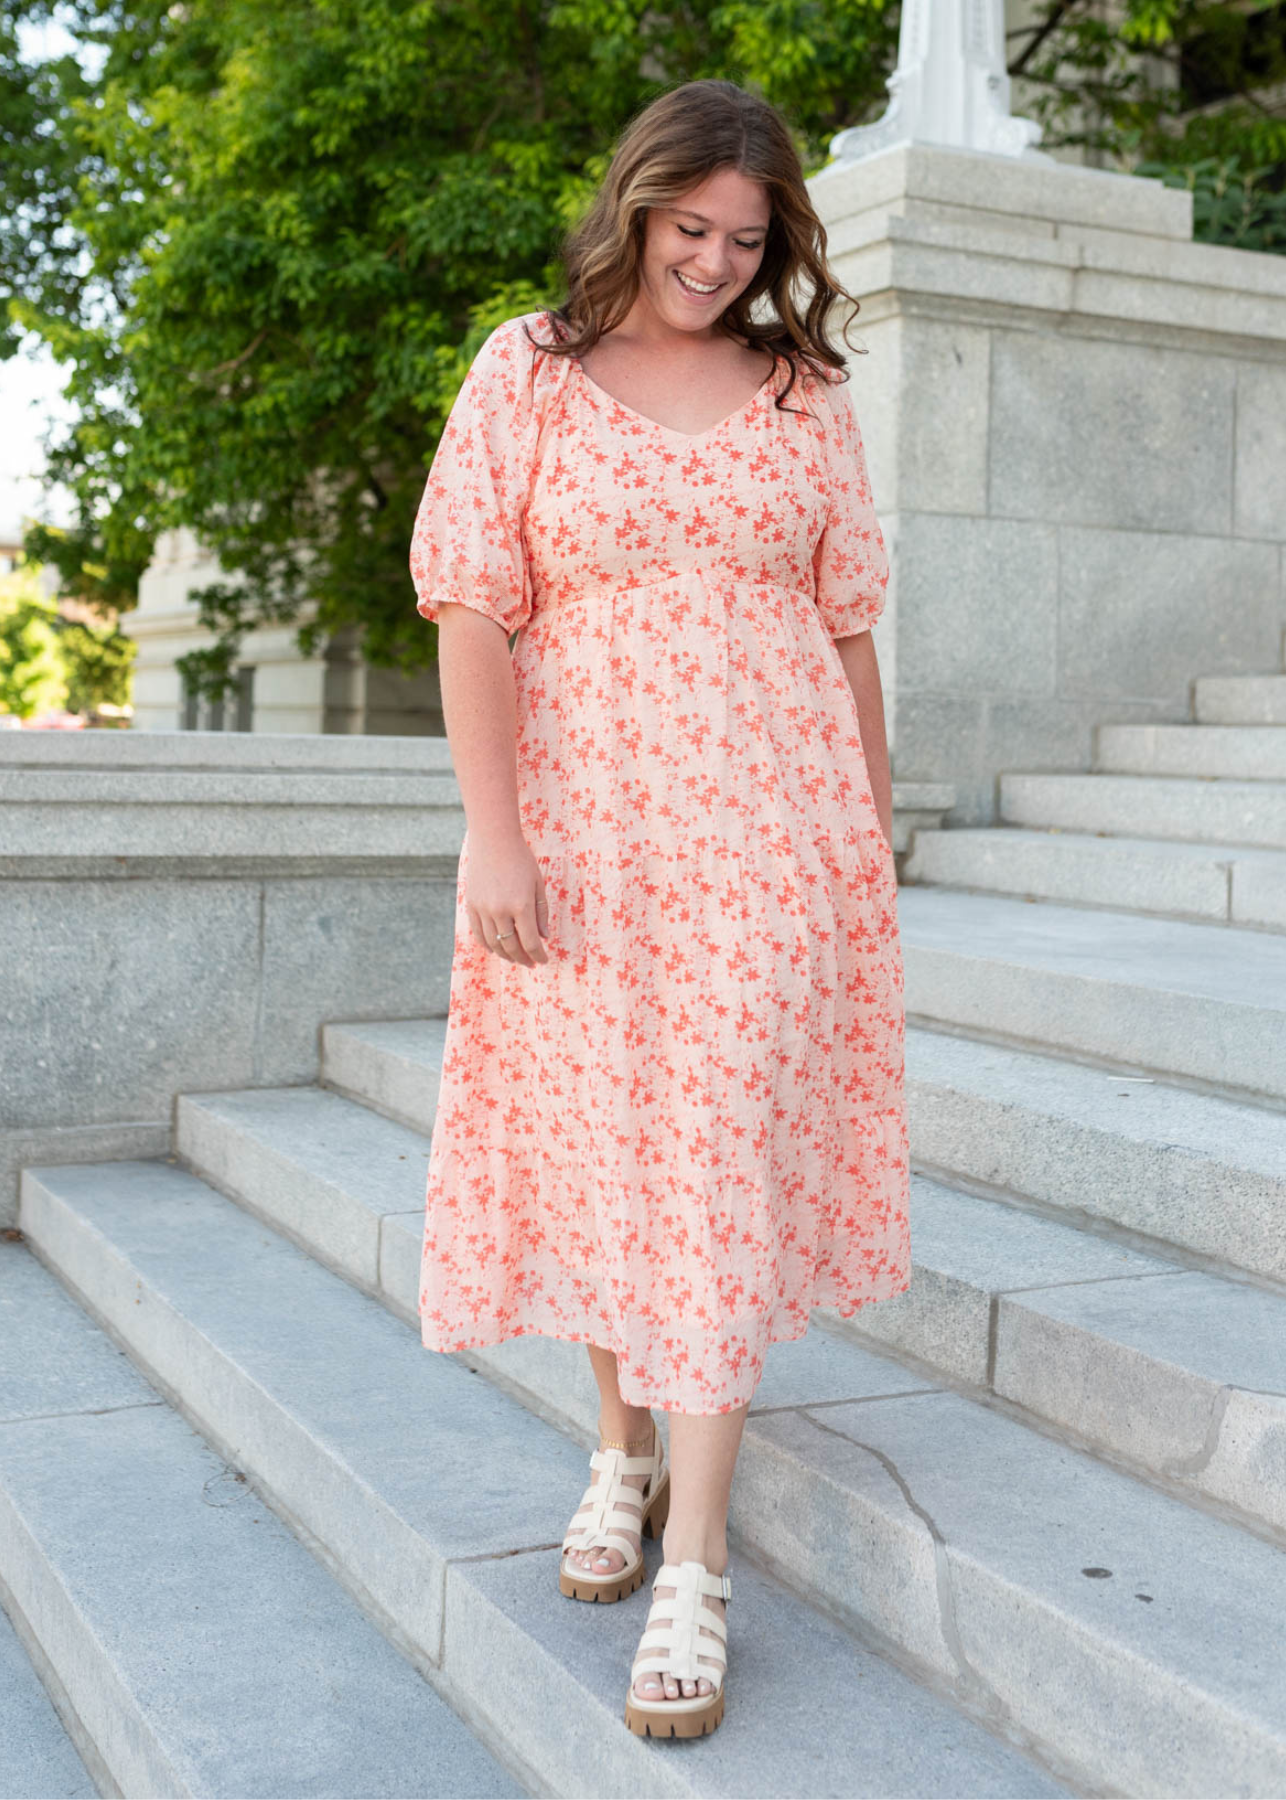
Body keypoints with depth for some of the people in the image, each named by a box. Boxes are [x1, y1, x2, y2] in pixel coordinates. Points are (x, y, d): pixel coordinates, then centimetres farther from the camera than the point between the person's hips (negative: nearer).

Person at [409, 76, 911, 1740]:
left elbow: (847, 626, 11)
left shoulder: (806, 395, 9)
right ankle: (621, 1448, 31)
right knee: (592, 1136, 8)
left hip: (771, 823, 0)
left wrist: (871, 833, 9)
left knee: (728, 1154, -4)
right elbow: (475, 611, -3)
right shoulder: (527, 372, 4)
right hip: (583, 827, 0)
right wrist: (491, 833, -11)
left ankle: (694, 1564, 1)